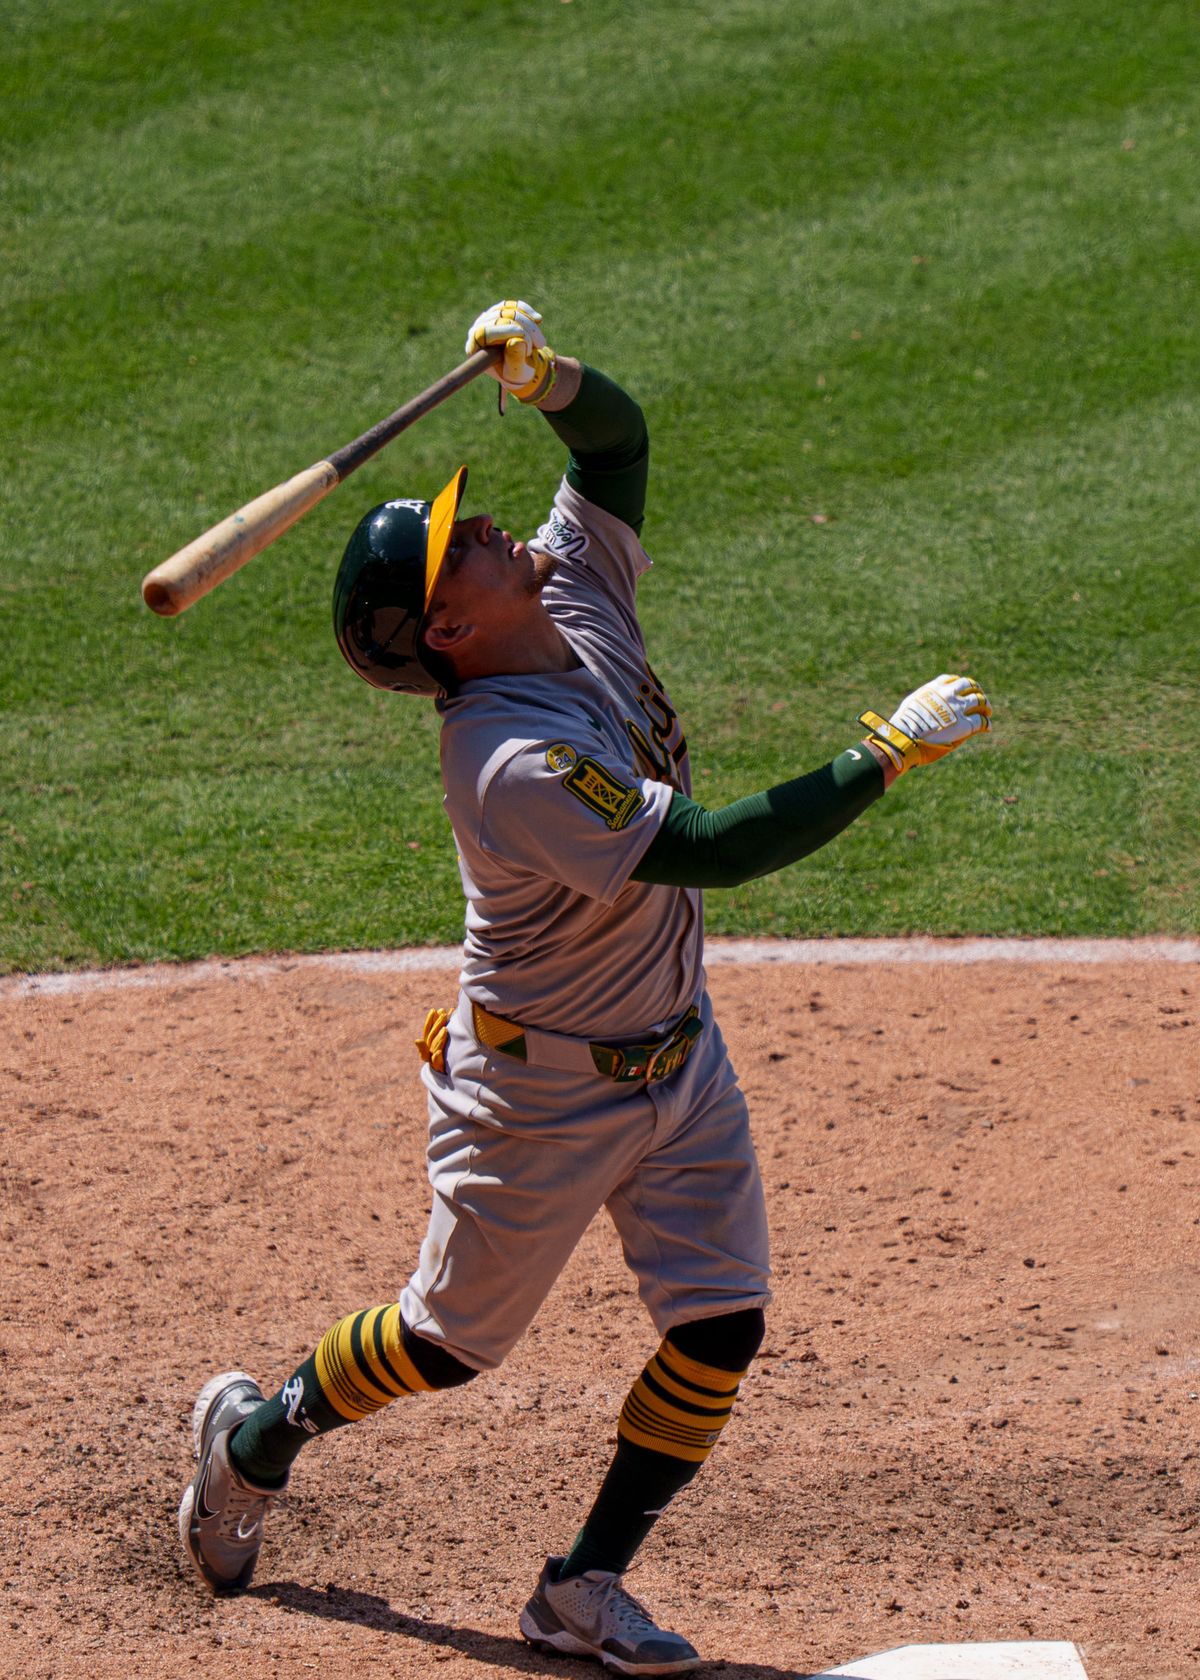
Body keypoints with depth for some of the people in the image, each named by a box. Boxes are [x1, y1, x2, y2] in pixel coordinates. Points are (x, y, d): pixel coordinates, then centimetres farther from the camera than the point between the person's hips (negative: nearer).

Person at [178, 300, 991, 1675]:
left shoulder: (579, 600, -7)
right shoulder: (514, 760, -32)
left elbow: (617, 432, 4)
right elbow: (712, 851, -39)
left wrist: (545, 375, -18)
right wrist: (886, 754, -37)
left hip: (678, 1058, 7)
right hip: (541, 1088, -7)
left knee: (721, 1328, 1)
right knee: (452, 1338, 11)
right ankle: (257, 1432, 38)